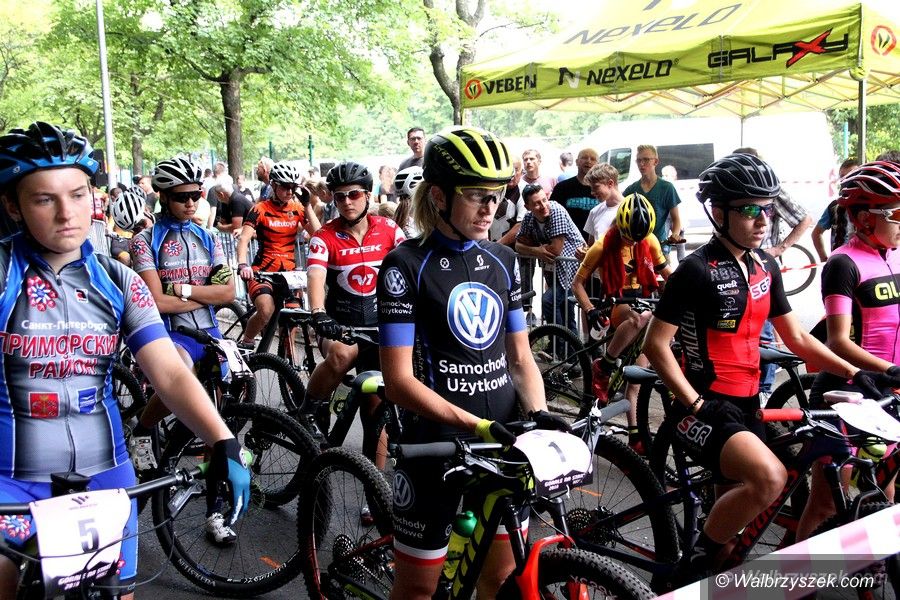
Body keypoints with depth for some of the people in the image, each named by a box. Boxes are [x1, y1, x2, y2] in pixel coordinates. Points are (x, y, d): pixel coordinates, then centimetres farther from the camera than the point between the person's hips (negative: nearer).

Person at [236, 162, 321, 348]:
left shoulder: (297, 209, 6)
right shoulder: (260, 209, -6)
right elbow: (244, 239, -17)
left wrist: (307, 205, -10)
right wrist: (243, 264, -35)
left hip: (289, 271, 4)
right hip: (263, 270, -4)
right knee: (266, 311, -26)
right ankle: (245, 345, 0)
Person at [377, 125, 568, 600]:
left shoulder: (502, 260, 6)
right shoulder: (406, 266, -11)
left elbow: (520, 356, 9)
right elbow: (399, 381, -16)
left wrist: (539, 413, -9)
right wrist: (476, 425, -25)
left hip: (505, 437, 5)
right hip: (436, 442, -4)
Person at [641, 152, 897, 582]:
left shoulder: (766, 267, 9)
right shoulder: (697, 270, -14)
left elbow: (796, 339, 14)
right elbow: (656, 344, -15)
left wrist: (855, 374, 3)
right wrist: (696, 404, -20)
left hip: (746, 405, 8)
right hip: (705, 406, -8)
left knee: (739, 498, 14)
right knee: (769, 478, -28)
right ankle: (694, 566, -9)